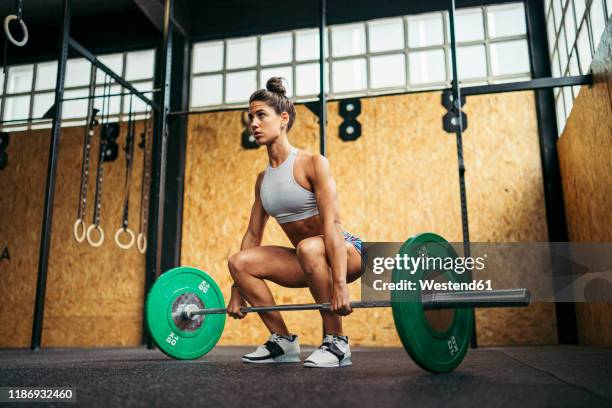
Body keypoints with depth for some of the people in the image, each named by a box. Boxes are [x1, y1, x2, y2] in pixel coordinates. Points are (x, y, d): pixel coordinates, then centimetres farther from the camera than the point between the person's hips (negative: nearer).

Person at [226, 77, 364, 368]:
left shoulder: (312, 163, -16)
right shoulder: (262, 179, 4)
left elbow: (332, 223, -26)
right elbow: (253, 235, 8)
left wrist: (340, 283, -35)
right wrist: (238, 289, 8)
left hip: (347, 254, -6)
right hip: (306, 261, 6)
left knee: (309, 247, -39)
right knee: (239, 261, -12)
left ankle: (336, 342, -21)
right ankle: (283, 341, 2)